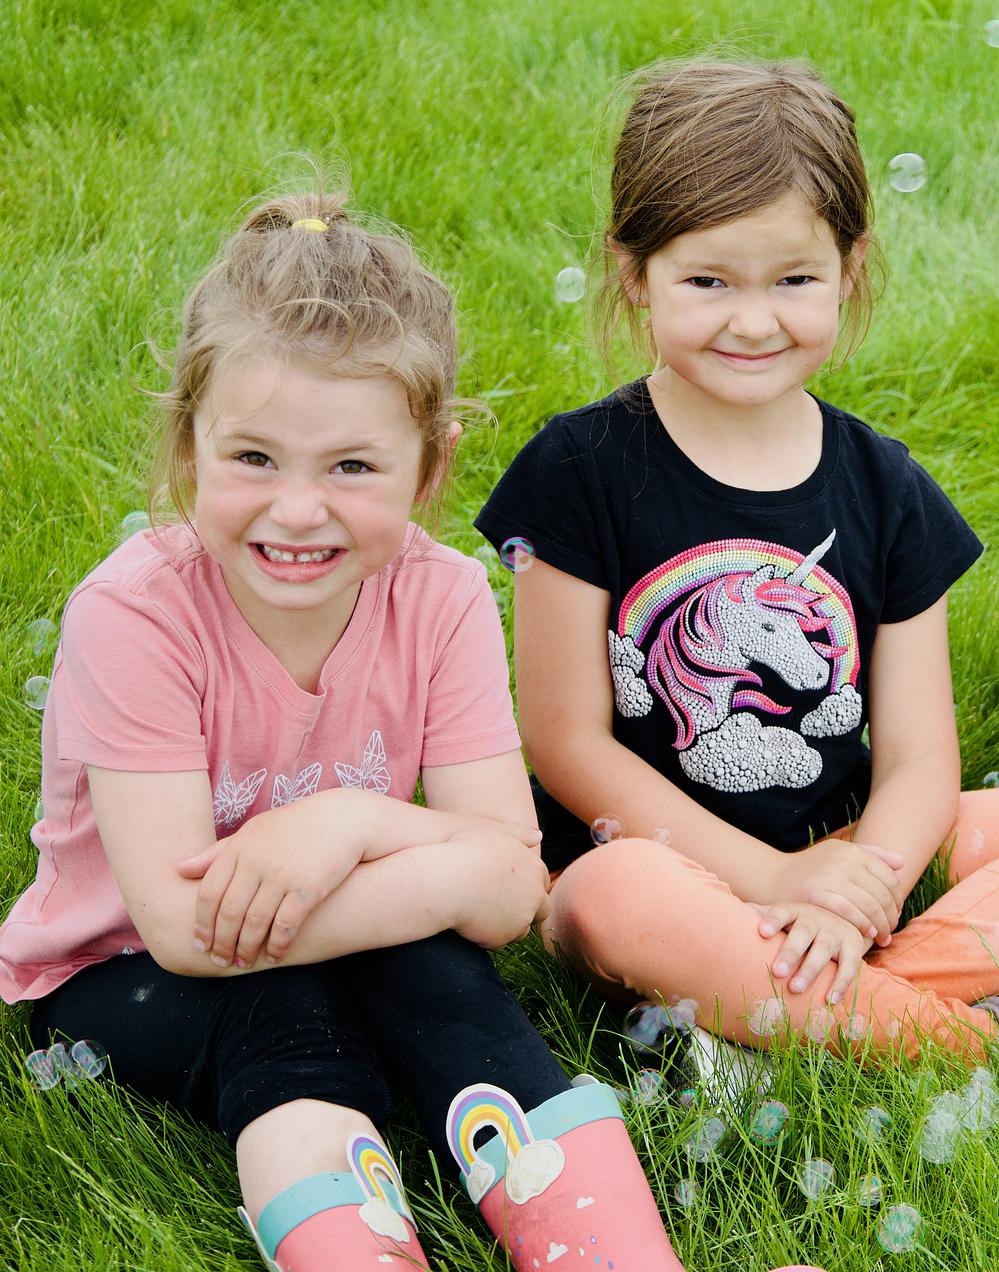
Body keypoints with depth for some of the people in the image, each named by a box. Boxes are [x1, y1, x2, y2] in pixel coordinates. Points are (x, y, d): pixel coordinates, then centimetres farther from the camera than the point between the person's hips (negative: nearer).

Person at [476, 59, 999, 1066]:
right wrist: (773, 878, -16)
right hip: (655, 858, -3)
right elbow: (567, 740, -9)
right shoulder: (581, 470, -6)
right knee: (614, 901, -36)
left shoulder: (886, 489, 3)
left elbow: (917, 759, 1)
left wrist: (860, 891, -20)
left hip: (849, 853, 4)